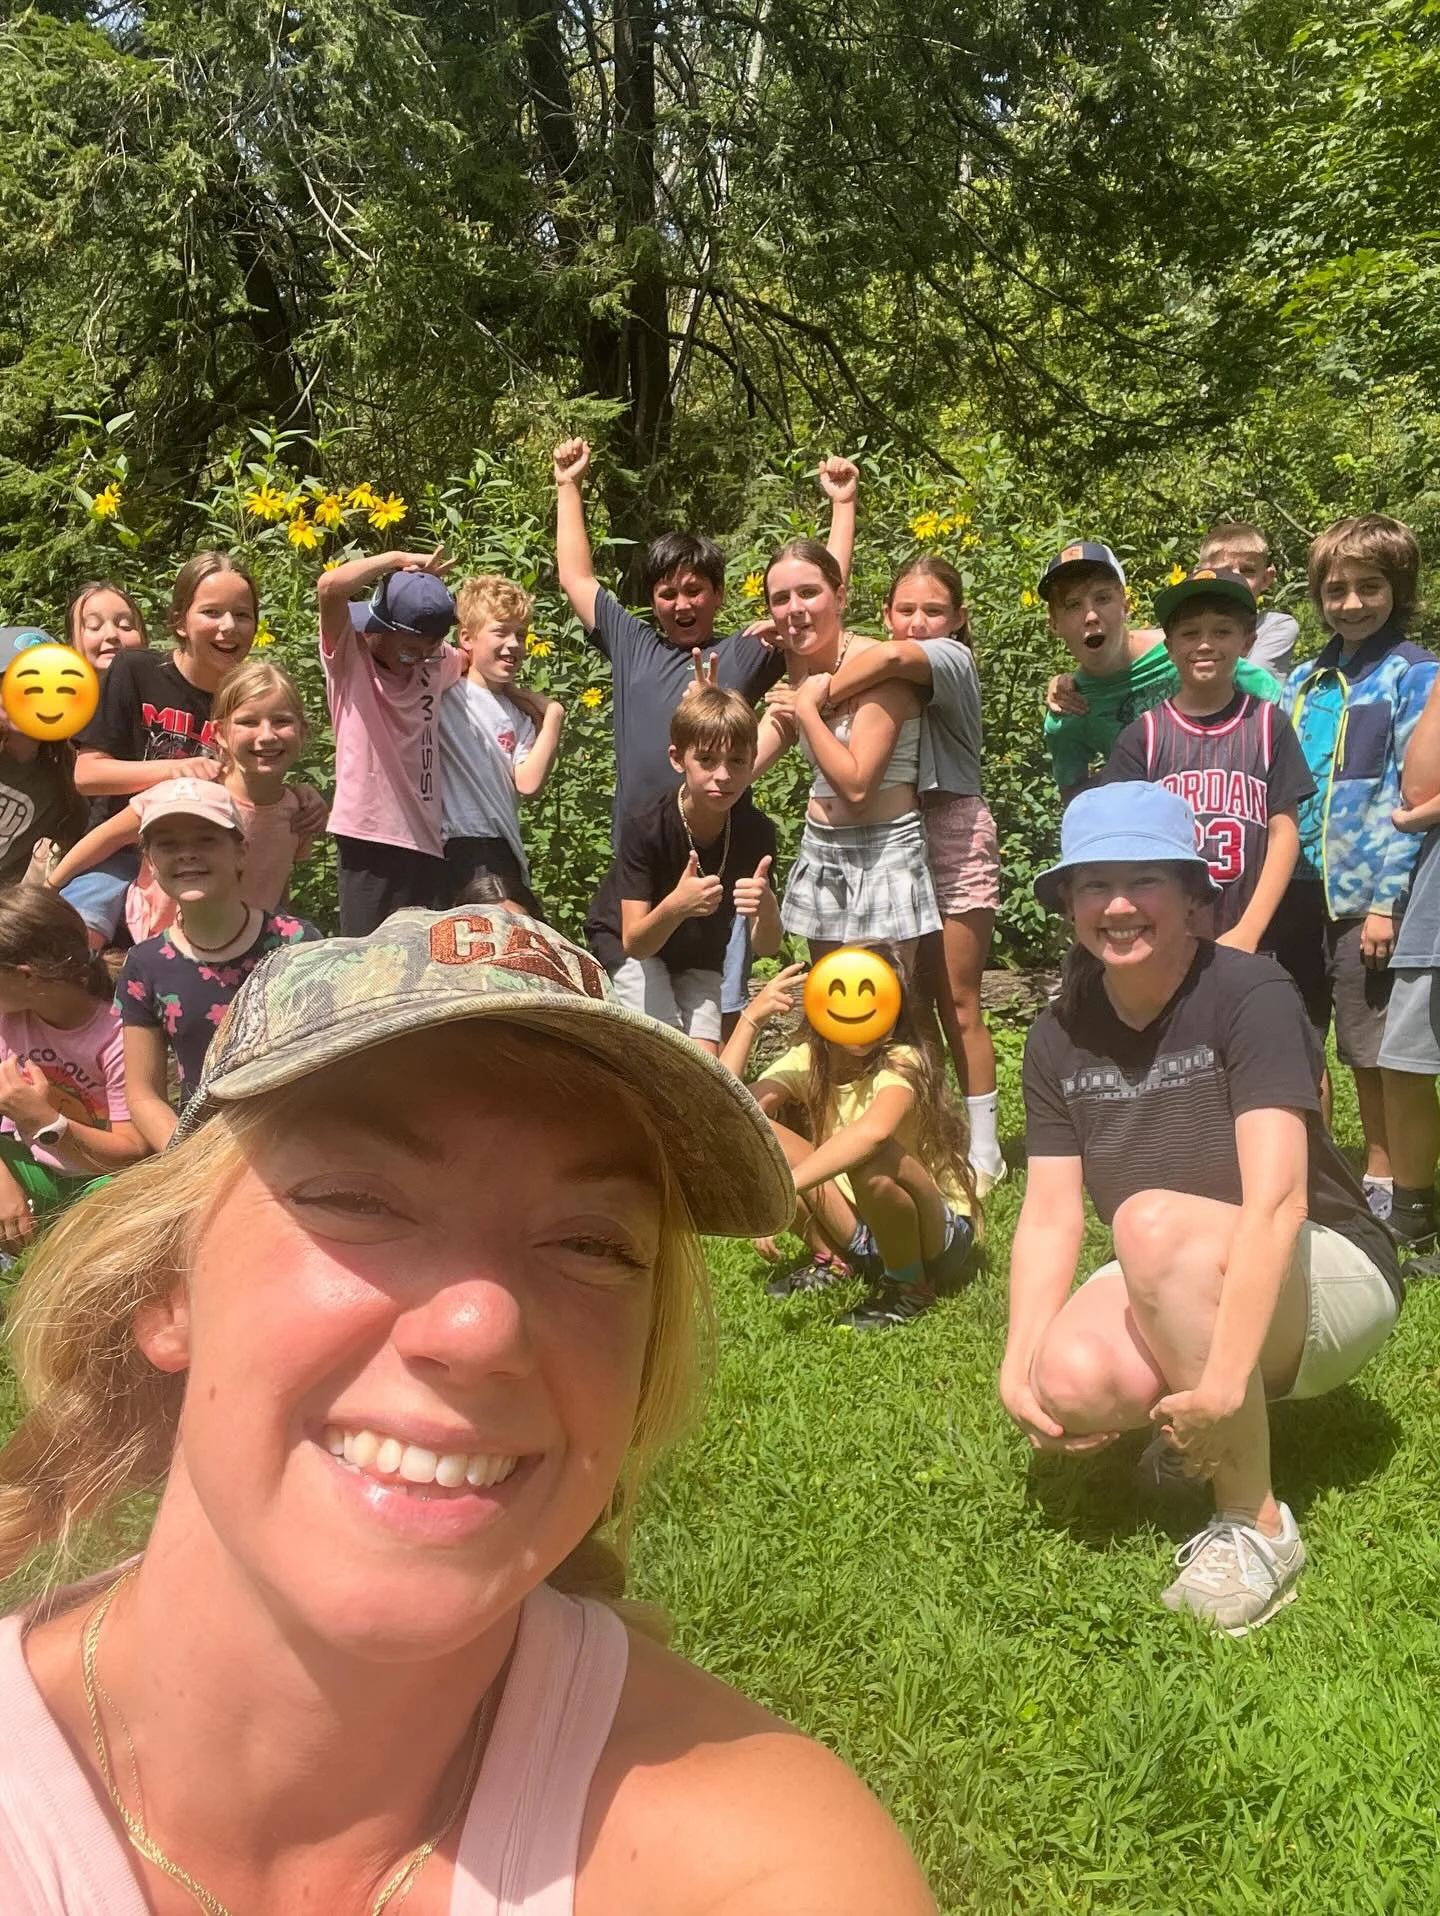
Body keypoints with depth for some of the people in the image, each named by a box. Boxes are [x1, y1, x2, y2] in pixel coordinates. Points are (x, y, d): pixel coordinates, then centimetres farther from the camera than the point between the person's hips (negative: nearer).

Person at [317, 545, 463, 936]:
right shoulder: (348, 658, -4)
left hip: (428, 842, 5)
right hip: (369, 839, -5)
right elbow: (329, 587, -19)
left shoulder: (436, 662, 11)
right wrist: (399, 560, -9)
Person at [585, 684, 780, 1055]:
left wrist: (765, 905, -45)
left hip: (698, 956, 3)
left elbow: (766, 947, -22)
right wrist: (675, 906, -53)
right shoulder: (646, 825, -31)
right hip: (627, 945, -3)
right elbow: (634, 943, -32)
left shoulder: (755, 830, -22)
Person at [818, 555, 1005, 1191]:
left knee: (956, 1003, 0)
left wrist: (813, 702, -22)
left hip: (953, 835, -5)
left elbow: (890, 657, -30)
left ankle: (984, 1151, 11)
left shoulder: (951, 658, -9)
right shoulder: (878, 666, 12)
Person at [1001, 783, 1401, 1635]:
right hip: (1179, 1302, 5)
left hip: (1327, 1277, -4)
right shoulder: (1061, 1035, -2)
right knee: (1071, 1382, -28)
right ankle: (1197, 1430, 8)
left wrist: (1224, 1383, -35)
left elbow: (1277, 1199, -29)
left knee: (1154, 1222, -35)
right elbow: (1050, 1215, -6)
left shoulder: (1250, 994, -19)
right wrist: (1018, 1366, -20)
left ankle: (1257, 1526, -18)